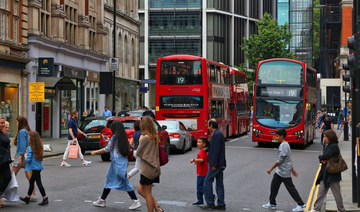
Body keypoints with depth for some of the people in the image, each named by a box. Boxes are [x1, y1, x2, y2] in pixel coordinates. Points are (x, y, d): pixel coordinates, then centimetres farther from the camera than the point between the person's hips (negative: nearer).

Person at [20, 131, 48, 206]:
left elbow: (28, 159, -19)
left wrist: (25, 157, 3)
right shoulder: (39, 146, 6)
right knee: (31, 181, 19)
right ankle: (27, 198, 31)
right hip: (39, 166, 9)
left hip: (35, 167, -9)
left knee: (38, 183, -5)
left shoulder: (30, 148, -17)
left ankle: (45, 198, -5)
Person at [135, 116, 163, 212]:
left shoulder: (145, 138, -17)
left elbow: (138, 153, -9)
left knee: (147, 193, 3)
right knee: (140, 189, 18)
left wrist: (140, 141, 1)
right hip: (155, 168, 8)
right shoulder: (155, 137, 7)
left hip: (147, 169, -8)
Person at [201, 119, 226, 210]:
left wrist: (213, 164, -21)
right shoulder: (219, 133, 15)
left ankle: (210, 203, 0)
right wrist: (207, 149, 37)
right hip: (220, 164, 10)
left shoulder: (216, 135, -17)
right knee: (219, 183, 11)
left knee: (207, 181, -3)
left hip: (216, 164, -10)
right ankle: (221, 204, 13)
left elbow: (216, 150, -22)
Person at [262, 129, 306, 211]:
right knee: (274, 186, 11)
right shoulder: (284, 144, 12)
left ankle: (301, 205, 5)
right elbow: (288, 159, 19)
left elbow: (280, 160, -22)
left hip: (284, 172, -10)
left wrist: (271, 169, -17)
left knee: (290, 188, -3)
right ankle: (272, 204, 20)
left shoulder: (284, 145, -20)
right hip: (280, 171, 10)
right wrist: (292, 169, 24)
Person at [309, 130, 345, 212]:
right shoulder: (329, 146, 13)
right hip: (325, 174, 9)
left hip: (332, 174, -9)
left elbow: (325, 156, -23)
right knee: (321, 191, 9)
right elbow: (322, 157, 15)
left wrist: (321, 157, -2)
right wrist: (322, 160, -7)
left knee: (336, 193, 3)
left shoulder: (334, 147, -17)